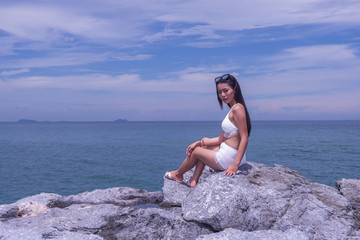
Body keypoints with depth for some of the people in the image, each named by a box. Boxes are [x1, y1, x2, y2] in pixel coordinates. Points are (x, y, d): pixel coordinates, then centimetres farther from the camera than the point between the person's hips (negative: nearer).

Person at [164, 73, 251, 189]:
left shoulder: (237, 109, -19)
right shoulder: (233, 109, 12)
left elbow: (244, 139, -24)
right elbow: (221, 139, 13)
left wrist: (235, 165, -29)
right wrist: (199, 143, 13)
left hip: (228, 160, -9)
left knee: (196, 151, 13)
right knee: (204, 143, 27)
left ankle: (178, 174, 42)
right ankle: (195, 180, 24)